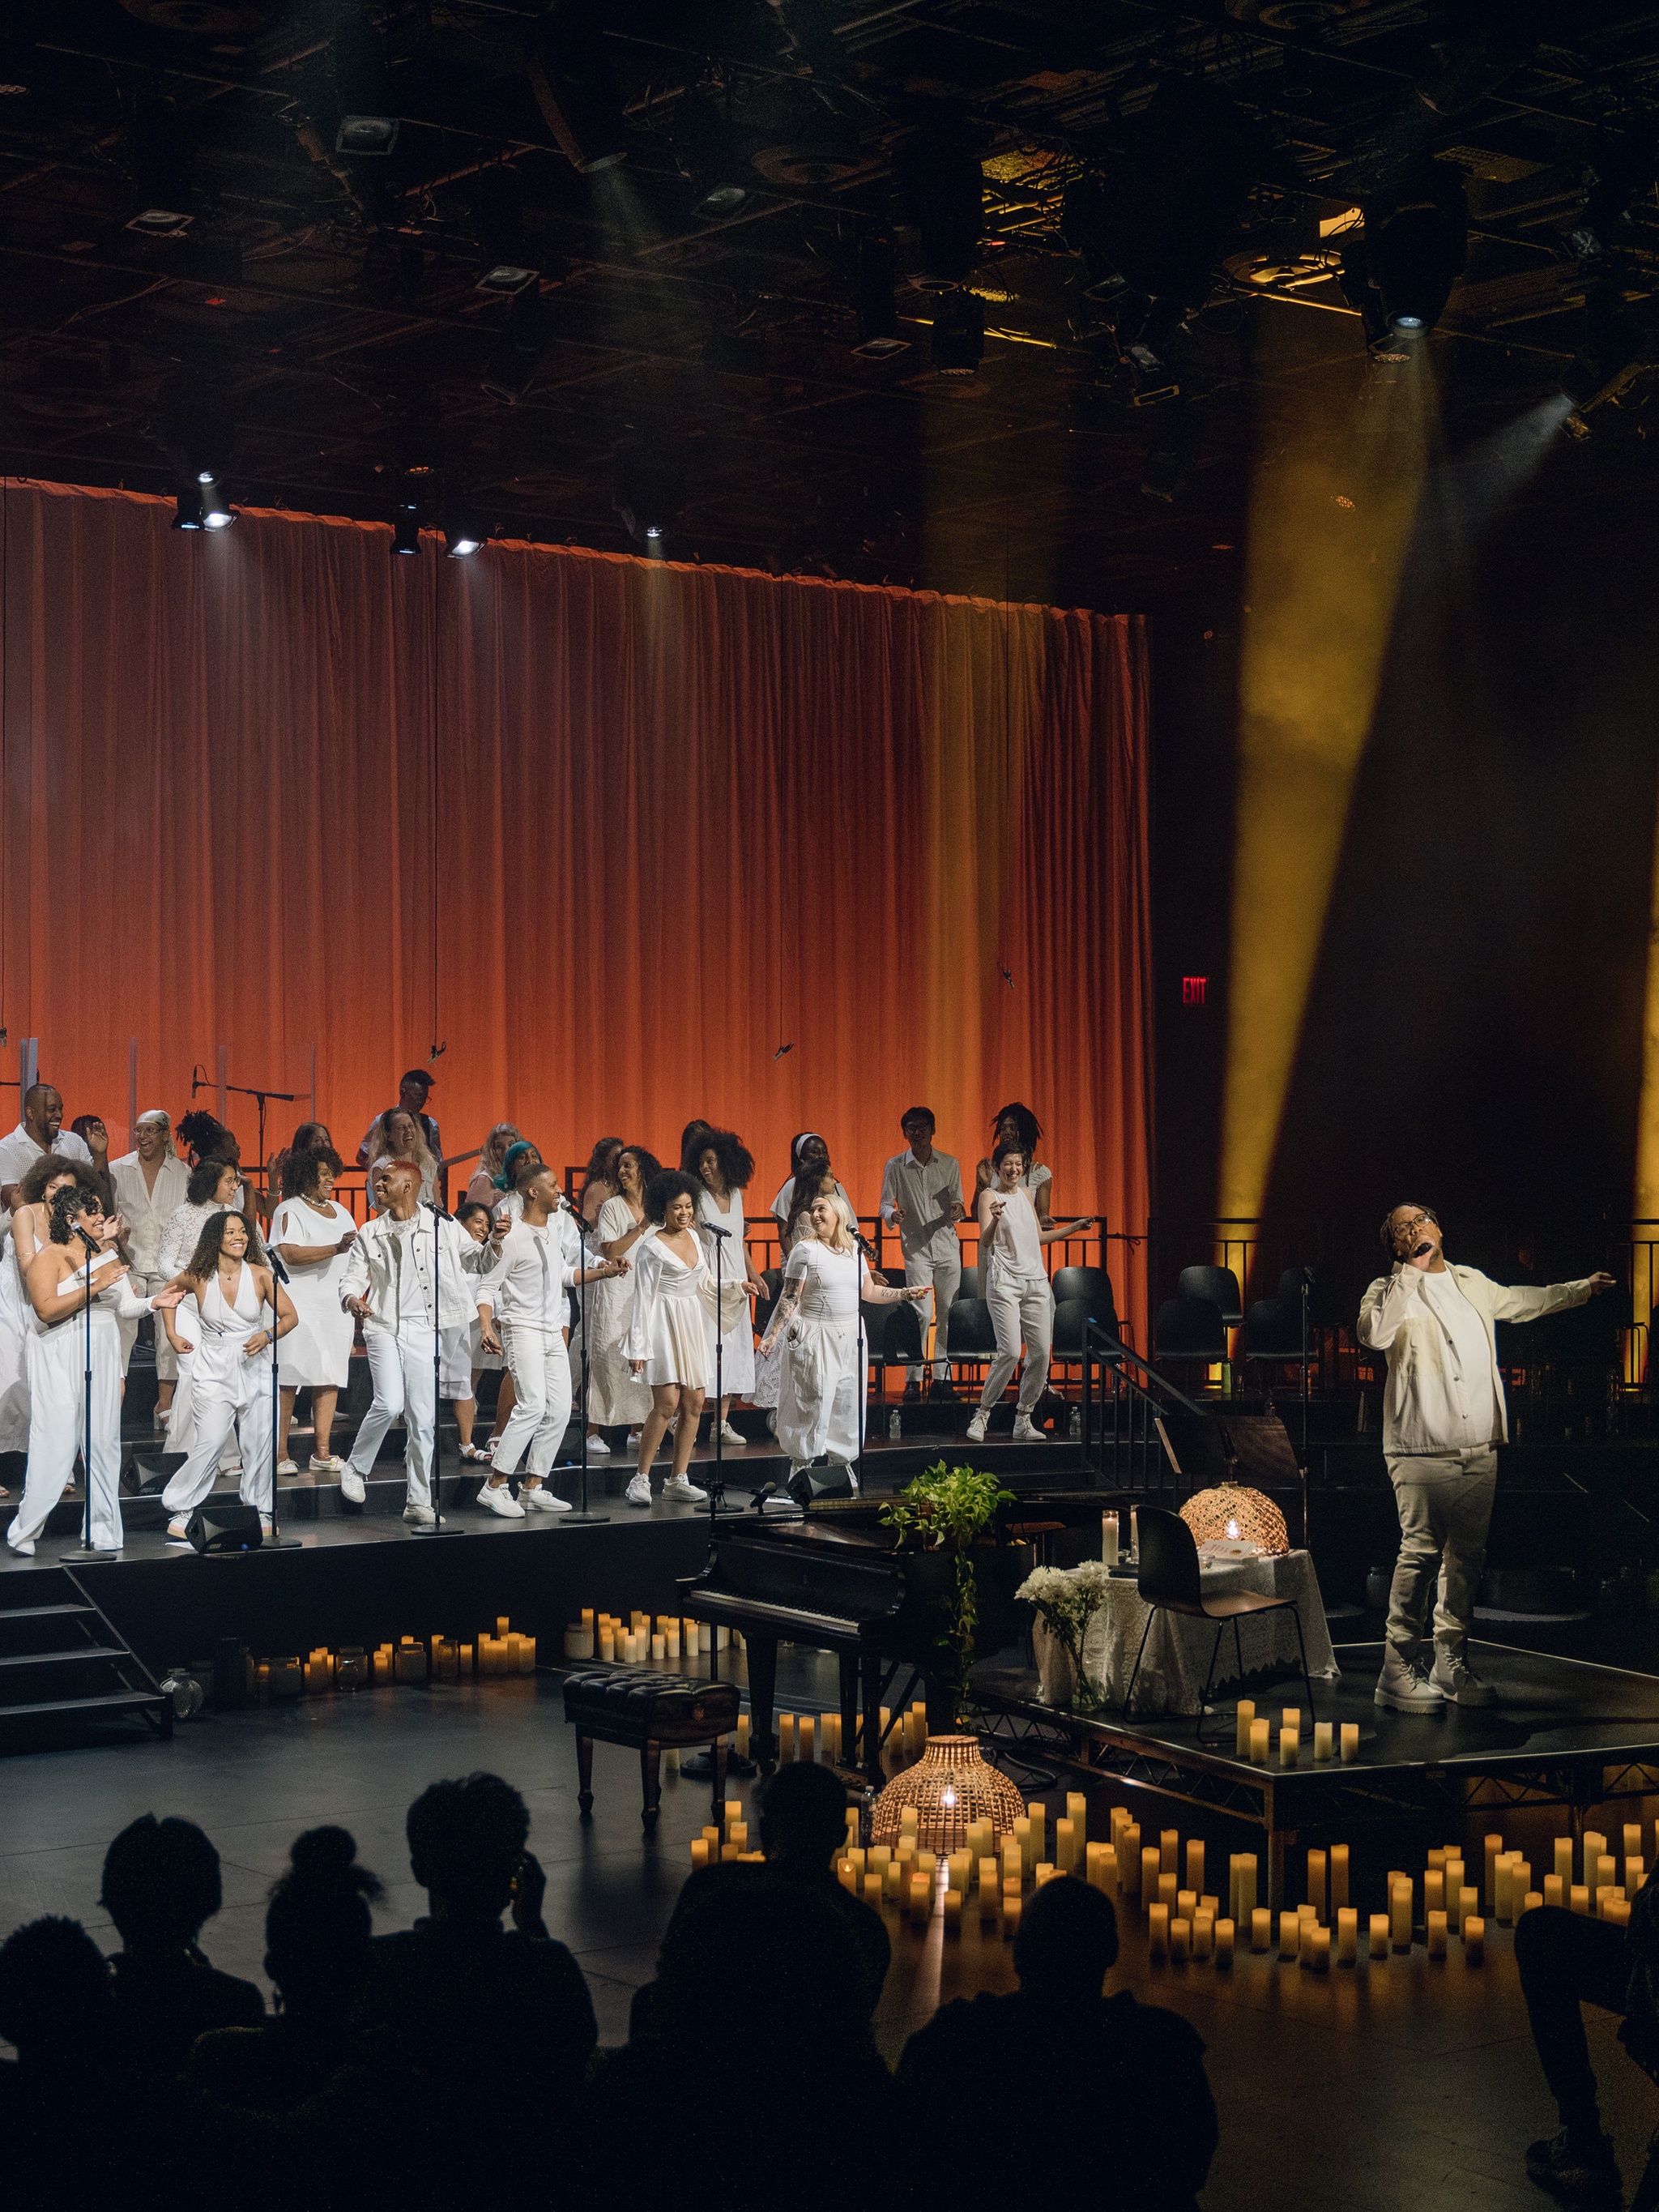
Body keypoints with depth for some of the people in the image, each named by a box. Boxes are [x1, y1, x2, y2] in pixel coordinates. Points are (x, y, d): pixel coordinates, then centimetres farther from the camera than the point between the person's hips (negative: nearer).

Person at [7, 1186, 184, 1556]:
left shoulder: (106, 1256, 14)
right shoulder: (49, 1257, -6)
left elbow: (124, 1304, 14)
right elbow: (47, 1309, -20)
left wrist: (153, 1303, -4)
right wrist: (94, 1286, -22)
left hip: (102, 1358, 6)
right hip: (59, 1362, -6)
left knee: (104, 1442, 4)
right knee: (55, 1446, -8)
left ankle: (102, 1530, 10)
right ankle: (24, 1533, 1)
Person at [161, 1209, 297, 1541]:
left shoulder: (261, 1275, -3)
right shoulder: (199, 1278, -3)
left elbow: (289, 1316, 2)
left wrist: (267, 1336, -16)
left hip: (255, 1369, 2)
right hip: (214, 1373, -1)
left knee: (259, 1444, 1)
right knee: (210, 1442, -11)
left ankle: (260, 1513, 14)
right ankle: (180, 1511, -1)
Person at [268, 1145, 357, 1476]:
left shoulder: (340, 1212, 20)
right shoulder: (290, 1211, -3)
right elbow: (290, 1253, -18)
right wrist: (335, 1249, -24)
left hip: (336, 1306, 7)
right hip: (299, 1308, -7)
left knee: (330, 1378, 2)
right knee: (287, 1379, -8)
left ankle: (322, 1452, 4)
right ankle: (280, 1454, -6)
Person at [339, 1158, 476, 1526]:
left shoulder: (441, 1227, 5)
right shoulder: (370, 1233, 11)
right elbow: (352, 1278, 9)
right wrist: (352, 1299, -11)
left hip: (423, 1329, 0)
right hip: (384, 1327, 0)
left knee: (423, 1418, -1)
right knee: (389, 1404, -19)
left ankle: (419, 1502, 8)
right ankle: (356, 1469, 5)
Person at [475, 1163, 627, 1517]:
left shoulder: (552, 1235, 15)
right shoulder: (513, 1236, -11)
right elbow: (487, 1286, -12)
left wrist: (603, 1272, 23)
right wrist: (486, 1326, -26)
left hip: (552, 1334, 9)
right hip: (522, 1329, -9)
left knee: (559, 1410, 4)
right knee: (533, 1406, -20)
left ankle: (533, 1488, 10)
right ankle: (495, 1487, -16)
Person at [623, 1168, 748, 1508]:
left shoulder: (692, 1237, 11)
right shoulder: (651, 1248, -10)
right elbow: (643, 1298, -10)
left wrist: (737, 1288, 8)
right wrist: (639, 1347, -12)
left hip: (691, 1326, 7)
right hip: (664, 1326, -7)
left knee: (694, 1403, 3)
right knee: (667, 1402, -15)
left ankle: (678, 1481, 9)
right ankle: (641, 1479, -7)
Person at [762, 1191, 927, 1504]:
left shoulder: (854, 1251, 10)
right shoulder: (806, 1250, -6)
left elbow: (869, 1291, 18)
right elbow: (790, 1298, -8)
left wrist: (904, 1293, 12)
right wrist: (773, 1336, -15)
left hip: (850, 1338, 6)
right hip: (815, 1340, -6)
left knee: (848, 1405, 9)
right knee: (813, 1402, -8)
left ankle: (843, 1465, 18)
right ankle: (801, 1467, -2)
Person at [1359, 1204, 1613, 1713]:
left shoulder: (1473, 1283, 18)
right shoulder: (1389, 1291, 1)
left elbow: (1520, 1302, 39)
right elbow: (1373, 1335, -21)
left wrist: (1582, 1288, 49)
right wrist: (1413, 1271, -17)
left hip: (1480, 1451, 6)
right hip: (1422, 1453, -6)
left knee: (1467, 1556, 7)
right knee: (1421, 1553, -13)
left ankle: (1451, 1663, 16)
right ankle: (1398, 1670, -9)